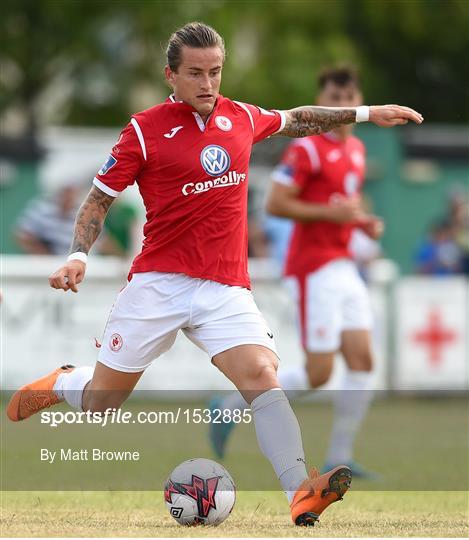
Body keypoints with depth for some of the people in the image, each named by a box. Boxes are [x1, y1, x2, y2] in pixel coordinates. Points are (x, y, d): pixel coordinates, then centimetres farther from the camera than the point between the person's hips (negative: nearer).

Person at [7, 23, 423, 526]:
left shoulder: (240, 117, 8)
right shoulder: (144, 129, -5)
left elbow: (296, 120, 28)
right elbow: (100, 197, 1)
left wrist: (365, 113, 28)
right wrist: (78, 256, -14)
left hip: (226, 289, 2)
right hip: (157, 285, -2)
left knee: (261, 374, -22)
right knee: (100, 403, 7)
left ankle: (301, 493, -32)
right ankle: (62, 383, 43)